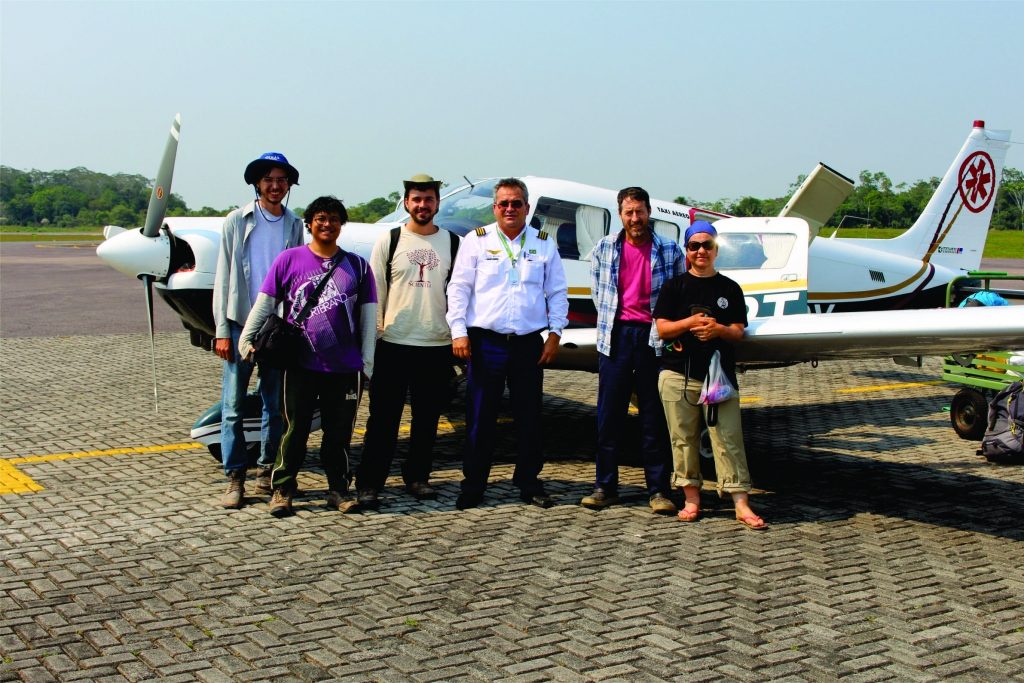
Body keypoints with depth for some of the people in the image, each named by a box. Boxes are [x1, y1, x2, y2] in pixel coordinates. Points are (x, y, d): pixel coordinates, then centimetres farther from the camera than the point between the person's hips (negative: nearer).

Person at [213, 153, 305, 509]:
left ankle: (267, 471, 18)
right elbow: (224, 276, 2)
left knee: (276, 406, 7)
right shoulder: (237, 221, 4)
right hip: (241, 323, -2)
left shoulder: (294, 225, 9)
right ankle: (235, 478, 5)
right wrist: (222, 330, -4)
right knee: (233, 406, -2)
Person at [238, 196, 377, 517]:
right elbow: (265, 303, 6)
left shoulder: (357, 265, 8)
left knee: (339, 431, 7)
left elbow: (368, 314, 9)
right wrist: (246, 338, -1)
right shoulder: (290, 259, 3)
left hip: (345, 367, 1)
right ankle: (282, 490, 14)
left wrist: (366, 361, 5)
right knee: (295, 430, 3)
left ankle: (338, 488, 19)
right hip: (302, 365, -1)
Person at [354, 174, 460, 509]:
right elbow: (375, 290, 5)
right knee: (383, 417, -1)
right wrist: (373, 334, -1)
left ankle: (417, 476, 23)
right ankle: (369, 484, 4)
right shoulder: (389, 240, 5)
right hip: (393, 343, -2)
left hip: (437, 346, 2)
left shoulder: (452, 243, 8)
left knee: (427, 417, 9)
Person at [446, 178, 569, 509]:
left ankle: (529, 483, 20)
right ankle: (473, 485, 10)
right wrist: (458, 330, -7)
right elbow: (458, 288, 3)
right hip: (485, 342, -1)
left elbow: (557, 293, 13)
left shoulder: (544, 244, 11)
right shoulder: (476, 240, 6)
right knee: (480, 417, 1)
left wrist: (555, 333, 3)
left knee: (529, 417, 7)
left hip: (529, 344, 2)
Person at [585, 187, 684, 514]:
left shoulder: (670, 251, 3)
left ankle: (659, 490, 8)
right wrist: (612, 322, 11)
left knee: (655, 417, 2)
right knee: (609, 415, 3)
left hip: (654, 338, -1)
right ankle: (605, 487, 11)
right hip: (616, 337, 1)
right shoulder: (603, 249, 7)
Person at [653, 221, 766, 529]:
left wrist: (718, 329, -15)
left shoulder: (730, 289, 9)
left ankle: (741, 503, -2)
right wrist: (691, 322, -16)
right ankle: (691, 497, 14)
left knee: (729, 437, -4)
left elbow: (738, 331, 6)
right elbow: (662, 328, 0)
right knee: (684, 437, 3)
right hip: (678, 374, 0)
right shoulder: (675, 286, 6)